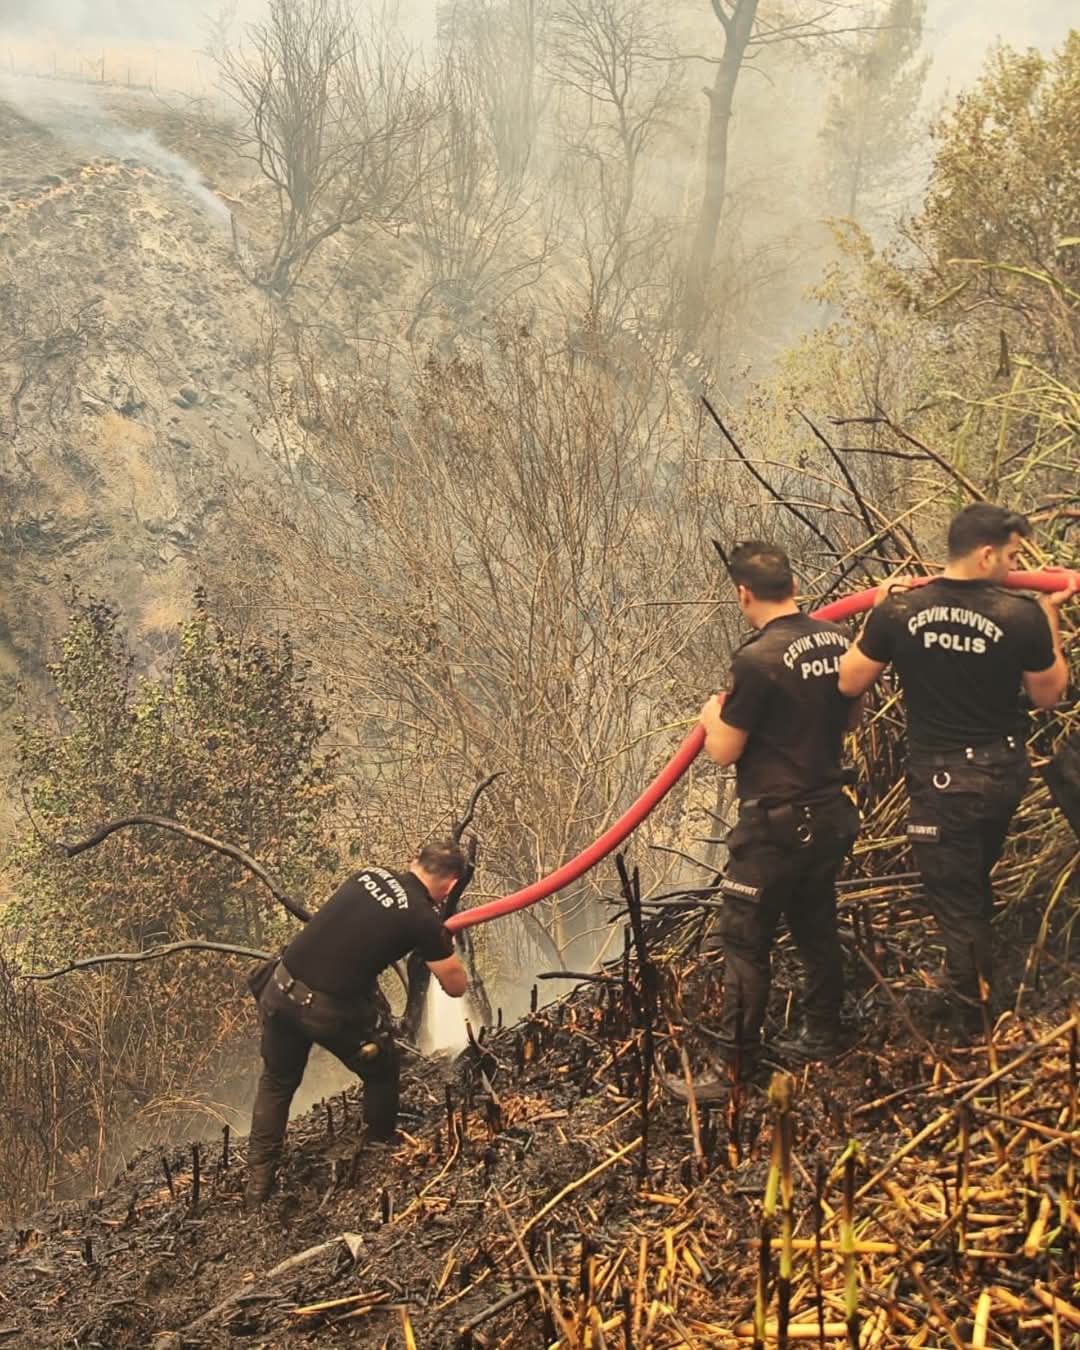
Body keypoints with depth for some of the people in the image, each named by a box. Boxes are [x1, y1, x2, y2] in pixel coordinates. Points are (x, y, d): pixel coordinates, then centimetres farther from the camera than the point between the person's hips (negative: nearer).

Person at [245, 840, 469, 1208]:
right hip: (329, 1011, -5)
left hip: (280, 988, 5)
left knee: (277, 1081, 26)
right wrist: (442, 943, 19)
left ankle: (258, 1183, 27)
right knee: (382, 1072, 24)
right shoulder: (423, 919, -7)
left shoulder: (369, 874, 8)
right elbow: (456, 986, 3)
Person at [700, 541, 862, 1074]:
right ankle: (823, 1035, 32)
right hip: (830, 814, 8)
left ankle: (736, 1064, 6)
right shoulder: (837, 641, 1)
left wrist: (713, 716, 6)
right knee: (816, 927, 21)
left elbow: (723, 750, -14)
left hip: (776, 824, -8)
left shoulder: (758, 659, -21)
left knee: (744, 941, 1)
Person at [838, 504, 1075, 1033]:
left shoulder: (899, 610, -13)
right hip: (1004, 770, 2)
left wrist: (878, 614, 10)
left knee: (954, 896, 10)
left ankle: (969, 1013, 21)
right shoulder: (1022, 615, -15)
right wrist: (1051, 616, 10)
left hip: (943, 776, -2)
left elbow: (849, 682, -1)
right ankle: (974, 985, 40)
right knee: (976, 880, 25)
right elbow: (1047, 694, 1)